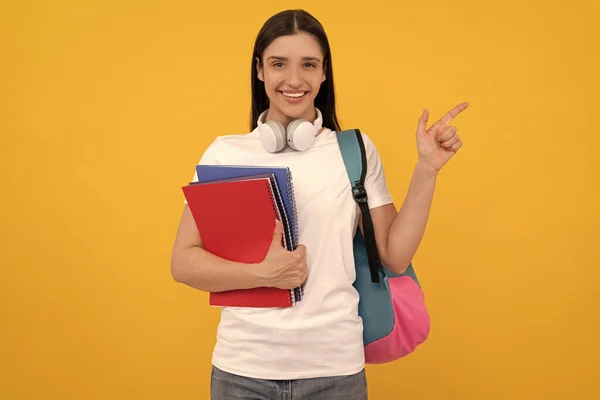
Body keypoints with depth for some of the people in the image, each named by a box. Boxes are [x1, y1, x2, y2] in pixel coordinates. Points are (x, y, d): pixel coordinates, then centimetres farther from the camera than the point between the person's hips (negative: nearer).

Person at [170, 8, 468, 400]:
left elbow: (396, 257, -1)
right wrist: (264, 273, -17)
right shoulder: (225, 153, -1)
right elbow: (183, 262, -3)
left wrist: (427, 168, -8)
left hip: (334, 367, 1)